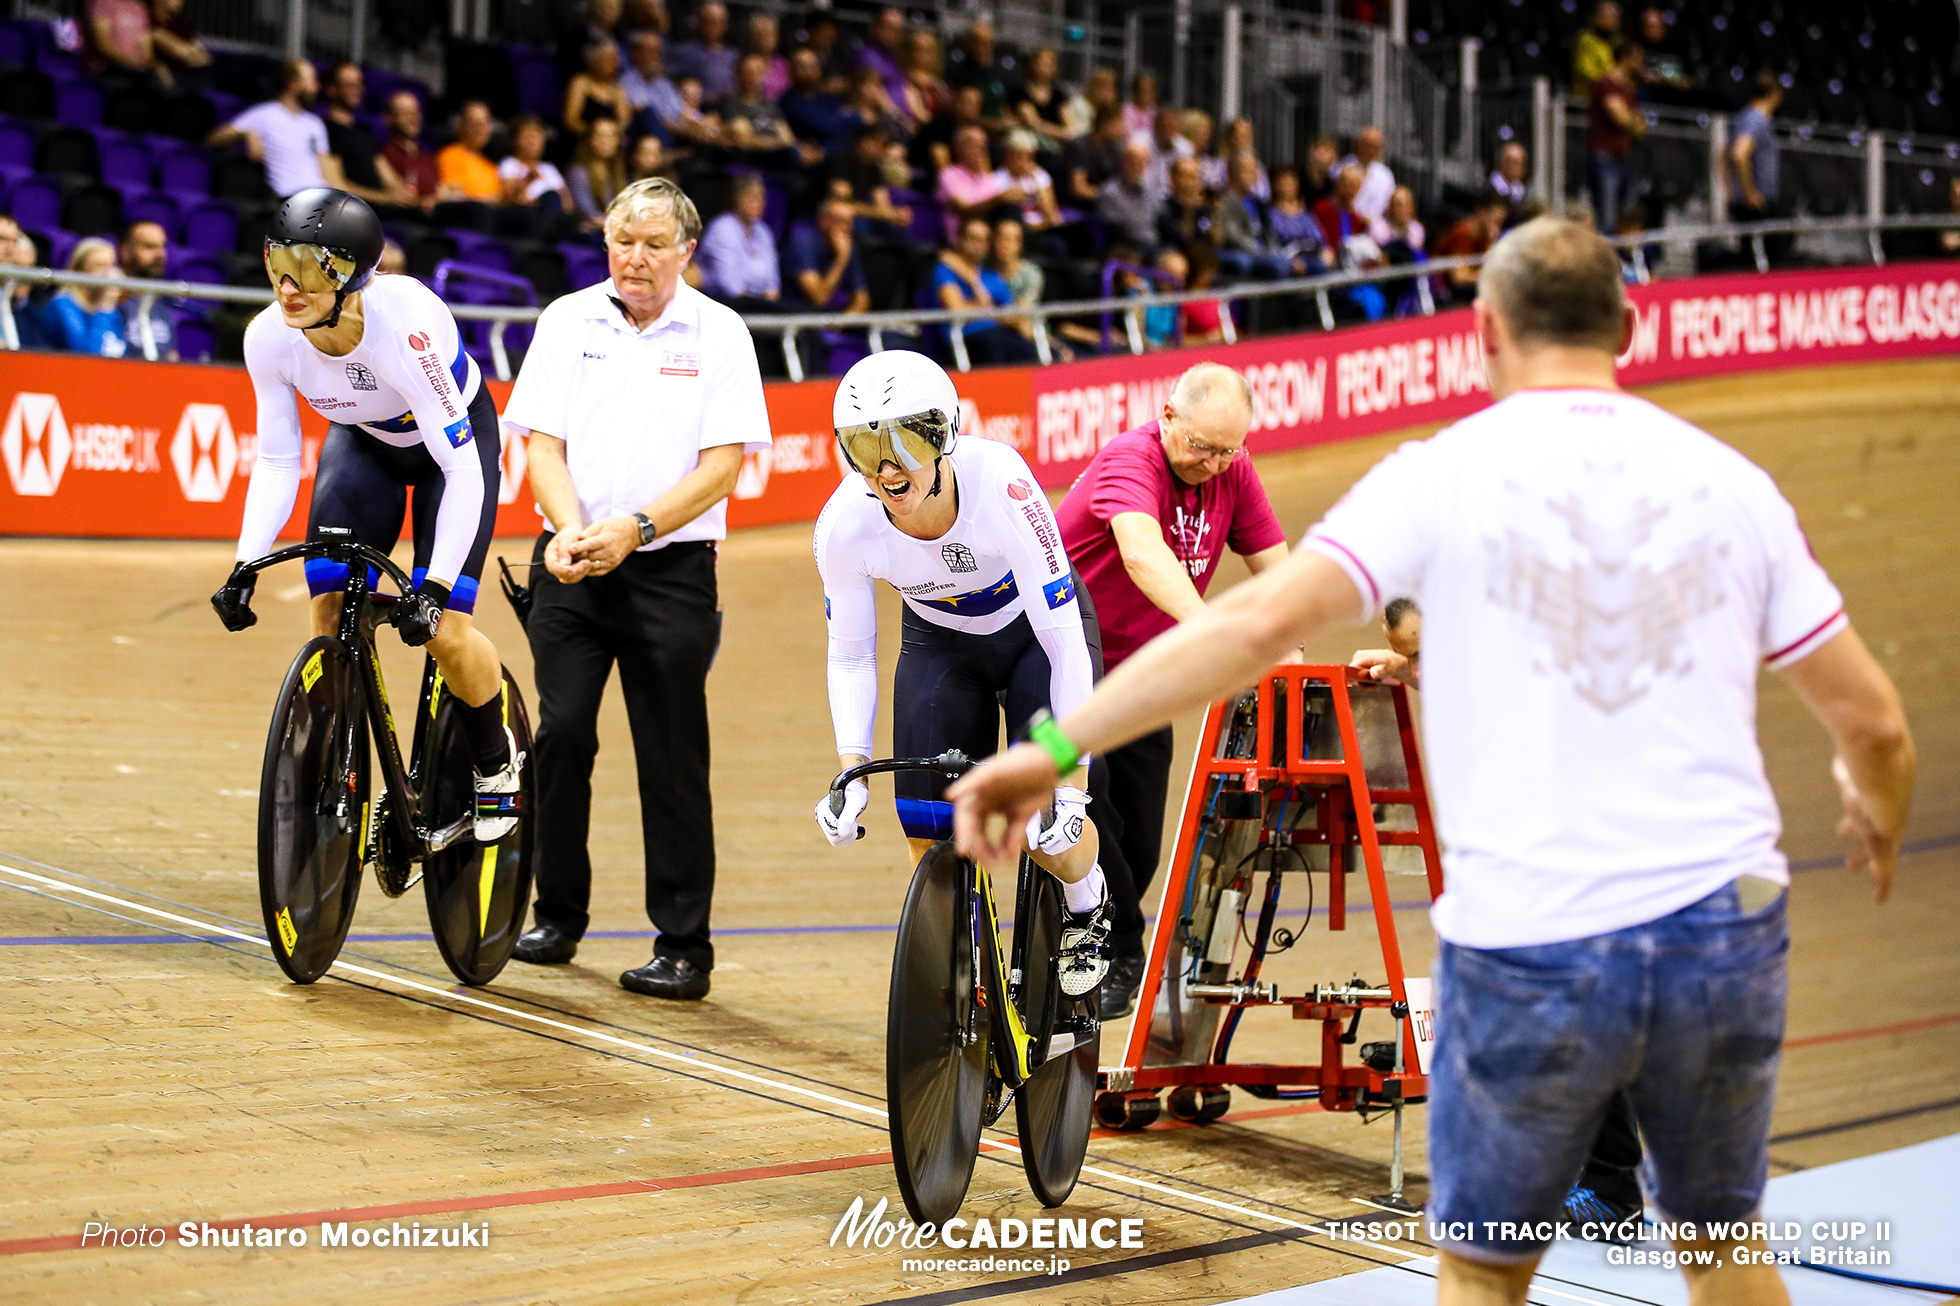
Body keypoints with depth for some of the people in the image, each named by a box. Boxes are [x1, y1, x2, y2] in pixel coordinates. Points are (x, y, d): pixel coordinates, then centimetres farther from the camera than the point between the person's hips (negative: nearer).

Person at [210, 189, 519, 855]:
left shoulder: (404, 323, -39)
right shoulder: (269, 337, -25)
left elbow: (462, 470, -37)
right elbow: (276, 463, -13)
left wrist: (435, 586, -44)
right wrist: (245, 567, -24)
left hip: (454, 438, -4)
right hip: (363, 441, 4)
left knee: (442, 629, -16)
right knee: (332, 614, -12)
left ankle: (499, 762, 12)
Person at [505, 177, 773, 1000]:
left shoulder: (718, 333, 1)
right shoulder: (567, 320, 7)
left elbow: (722, 466, -5)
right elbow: (544, 442, 4)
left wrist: (636, 526, -18)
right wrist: (571, 529, -15)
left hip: (671, 569, -2)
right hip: (572, 563, 2)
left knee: (673, 759, -1)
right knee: (561, 734, -3)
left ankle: (684, 946, 6)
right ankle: (558, 915, 15)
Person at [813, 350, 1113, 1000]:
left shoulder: (1000, 483, -38)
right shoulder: (844, 525, -27)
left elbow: (1064, 637, -32)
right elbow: (849, 655, -11)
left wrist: (1069, 781, -35)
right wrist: (851, 769, -23)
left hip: (1035, 631, -3)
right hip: (940, 645, 3)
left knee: (1046, 834, -17)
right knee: (931, 840, -8)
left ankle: (1086, 904, 18)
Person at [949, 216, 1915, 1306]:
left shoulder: (1445, 474, -3)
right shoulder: (1730, 481, 5)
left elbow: (1261, 622, -15)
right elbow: (1874, 722, 9)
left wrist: (1054, 746, -11)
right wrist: (1880, 815, 31)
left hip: (1526, 951, -3)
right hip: (1728, 925, 3)